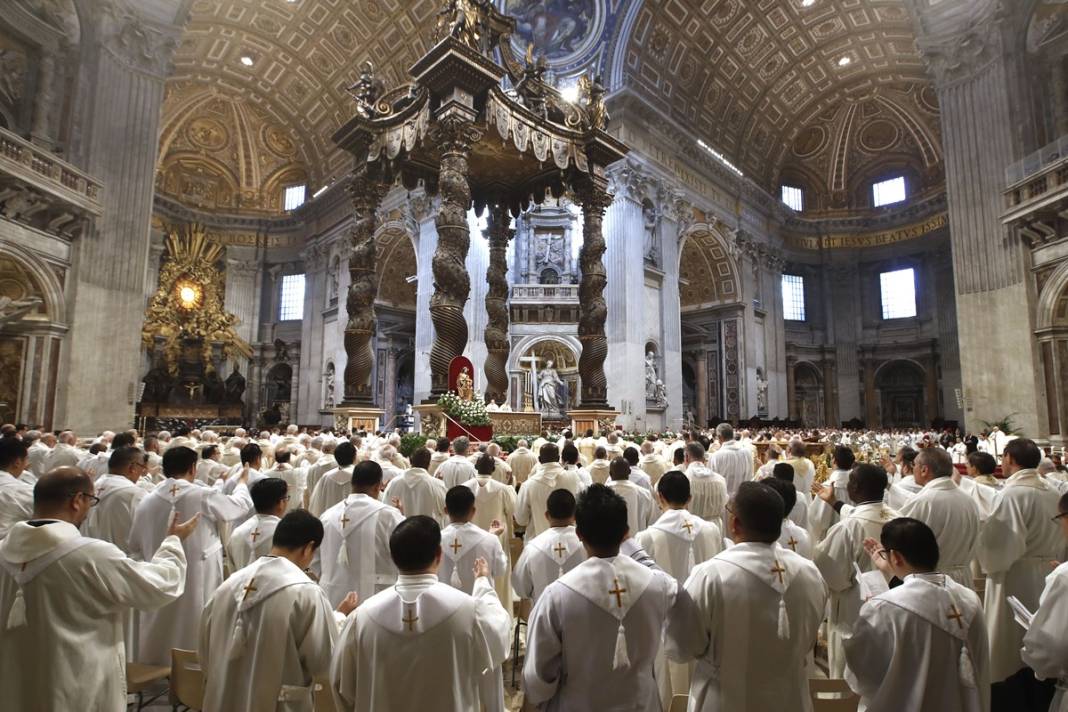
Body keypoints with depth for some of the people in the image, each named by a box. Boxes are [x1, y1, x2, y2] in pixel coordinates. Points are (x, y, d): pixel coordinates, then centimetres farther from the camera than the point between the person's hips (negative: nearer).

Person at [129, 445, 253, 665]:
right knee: (197, 642, 9)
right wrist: (242, 482, 22)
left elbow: (135, 547, 9)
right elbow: (240, 504, 3)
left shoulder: (147, 501, -2)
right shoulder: (204, 496, -15)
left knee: (159, 642, 18)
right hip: (198, 585, -4)